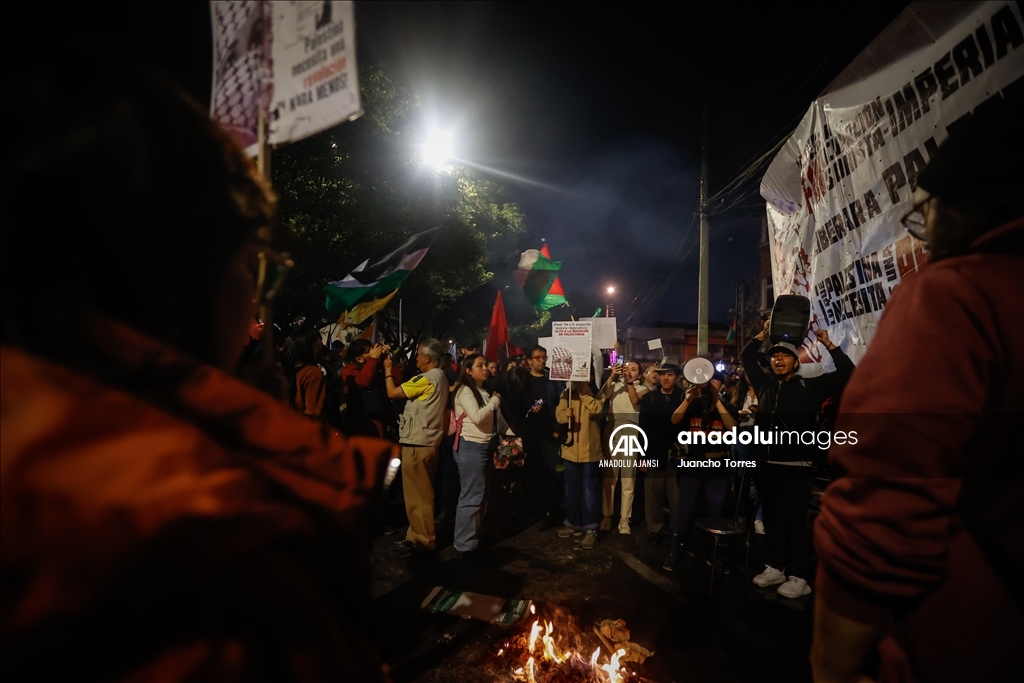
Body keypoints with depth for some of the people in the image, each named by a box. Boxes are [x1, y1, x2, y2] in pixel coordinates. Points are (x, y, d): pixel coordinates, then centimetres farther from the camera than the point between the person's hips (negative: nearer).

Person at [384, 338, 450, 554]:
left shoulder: (427, 378, -18)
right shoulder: (440, 377, 12)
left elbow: (393, 392, -15)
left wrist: (388, 370, -1)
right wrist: (393, 371, 12)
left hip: (417, 442, -10)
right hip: (427, 440, 10)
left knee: (417, 493, -1)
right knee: (422, 492, 17)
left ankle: (423, 539, 7)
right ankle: (420, 534, 27)